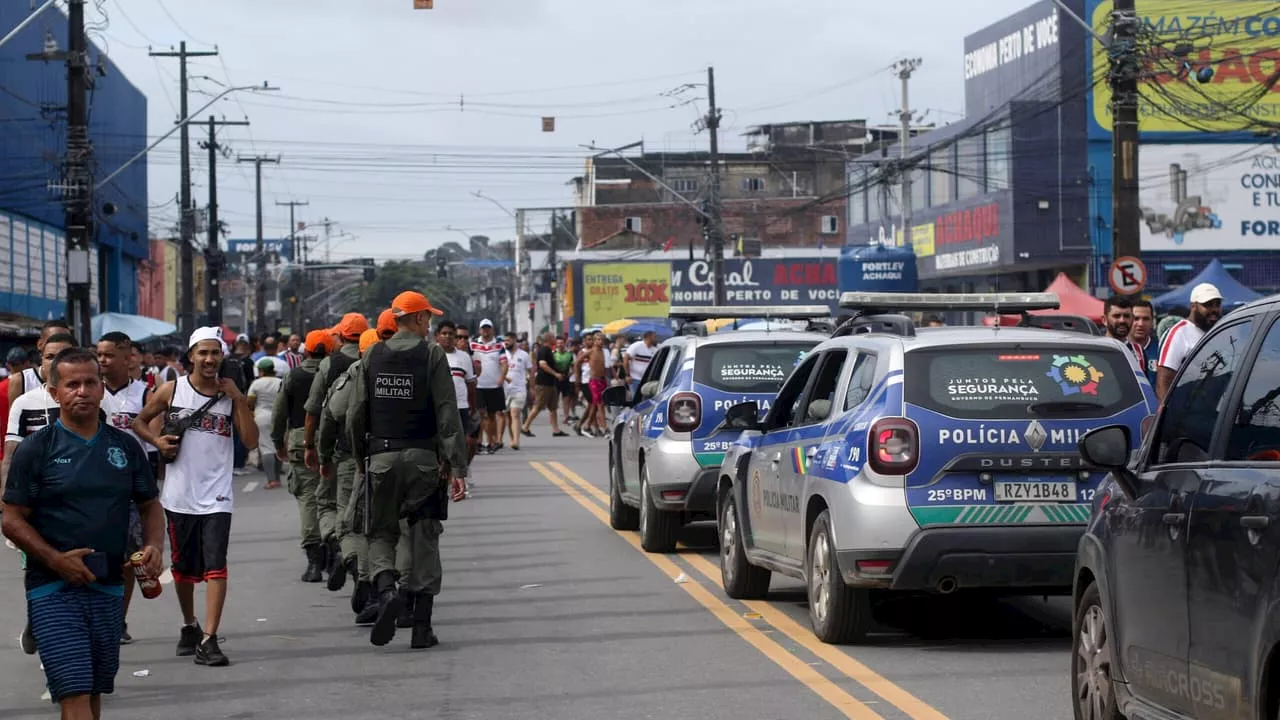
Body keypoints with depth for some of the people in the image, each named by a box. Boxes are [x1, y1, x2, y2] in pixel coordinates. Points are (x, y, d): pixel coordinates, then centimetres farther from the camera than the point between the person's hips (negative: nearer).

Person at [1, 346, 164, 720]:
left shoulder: (125, 446, 9)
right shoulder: (36, 449, -3)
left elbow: (149, 506, 17)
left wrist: (154, 546, -4)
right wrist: (56, 560, -17)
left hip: (109, 587, 5)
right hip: (53, 590, -5)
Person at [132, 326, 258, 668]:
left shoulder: (231, 394, 2)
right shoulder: (171, 390, 2)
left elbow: (251, 441, -4)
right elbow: (140, 421, 13)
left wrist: (239, 399, -11)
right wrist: (156, 440, -7)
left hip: (216, 495, -1)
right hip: (180, 494, 1)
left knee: (215, 567, -13)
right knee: (183, 567, 14)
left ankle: (209, 640, -16)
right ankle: (189, 626, 35)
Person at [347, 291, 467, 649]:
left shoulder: (373, 355, 4)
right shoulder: (432, 355, -5)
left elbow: (356, 413, 6)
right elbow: (447, 414, -9)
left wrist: (359, 455, 18)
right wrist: (457, 465, -8)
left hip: (382, 457, 2)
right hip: (422, 456, -2)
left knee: (381, 532, 13)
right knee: (424, 538, 6)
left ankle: (386, 590, -17)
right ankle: (421, 626, 6)